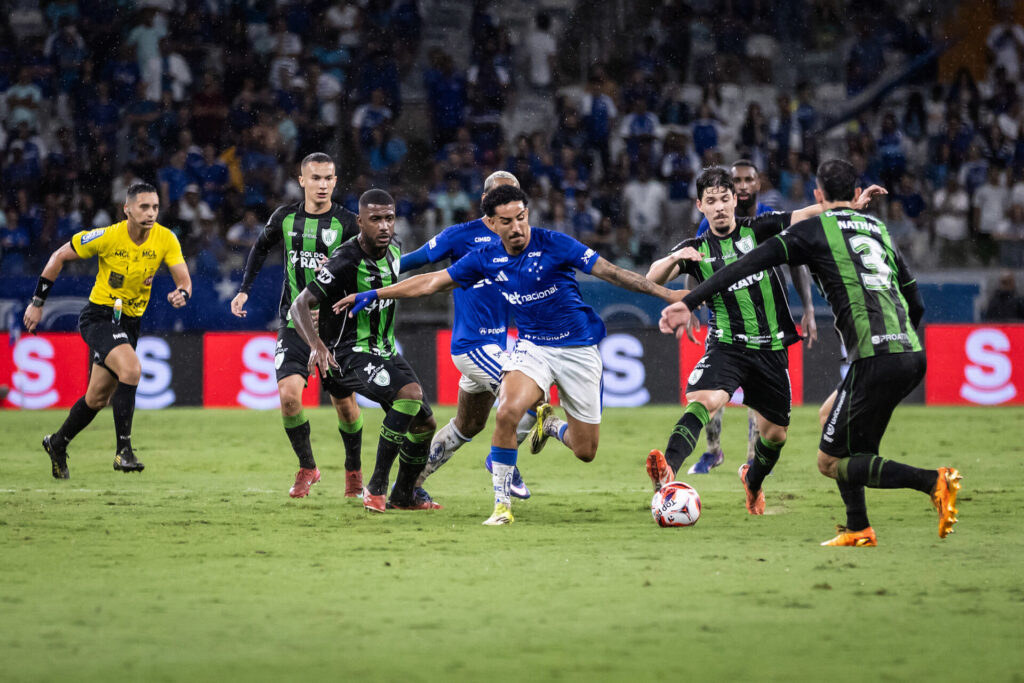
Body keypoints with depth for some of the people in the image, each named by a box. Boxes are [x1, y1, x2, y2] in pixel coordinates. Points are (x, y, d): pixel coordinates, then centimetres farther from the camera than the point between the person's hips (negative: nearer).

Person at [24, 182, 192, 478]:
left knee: (98, 398, 14)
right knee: (132, 369, -29)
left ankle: (57, 444, 38)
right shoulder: (107, 237, -17)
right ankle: (123, 450, -24)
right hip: (98, 317, -5)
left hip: (129, 323, 5)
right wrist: (37, 303, -3)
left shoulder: (166, 239, -9)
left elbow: (184, 280, -8)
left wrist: (181, 294, -34)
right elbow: (59, 257, -5)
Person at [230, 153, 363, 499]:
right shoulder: (285, 218, 2)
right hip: (294, 323, 1)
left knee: (344, 402, 4)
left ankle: (354, 470, 28)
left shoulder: (346, 223, -7)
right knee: (288, 393, -15)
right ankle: (307, 468, 5)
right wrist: (244, 289, 16)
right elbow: (261, 247, 21)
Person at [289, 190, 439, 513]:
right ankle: (376, 487, -24)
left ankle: (403, 495, 29)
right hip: (349, 353, -8)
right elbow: (300, 305, -25)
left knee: (425, 423, 8)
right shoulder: (345, 263, -23)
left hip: (384, 350, 8)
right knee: (411, 392, -31)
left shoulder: (393, 247, 0)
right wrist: (317, 346, -40)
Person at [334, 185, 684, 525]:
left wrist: (668, 294, -22)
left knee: (586, 451, 1)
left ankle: (552, 426, 38)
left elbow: (610, 272, -17)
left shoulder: (553, 244, -17)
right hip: (532, 345, 2)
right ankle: (502, 505, -13)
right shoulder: (487, 258, -5)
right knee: (507, 412, -28)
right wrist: (372, 295, 5)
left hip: (578, 349, -2)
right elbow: (433, 281, 4)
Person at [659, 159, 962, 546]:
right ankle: (858, 529, 23)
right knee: (831, 414, 27)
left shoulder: (815, 230, 4)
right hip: (912, 354, 7)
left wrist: (689, 303, -4)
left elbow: (747, 265, -4)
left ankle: (932, 482, -18)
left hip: (876, 361, -7)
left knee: (831, 463, 1)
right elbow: (916, 304, 25)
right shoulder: (879, 230, 22)